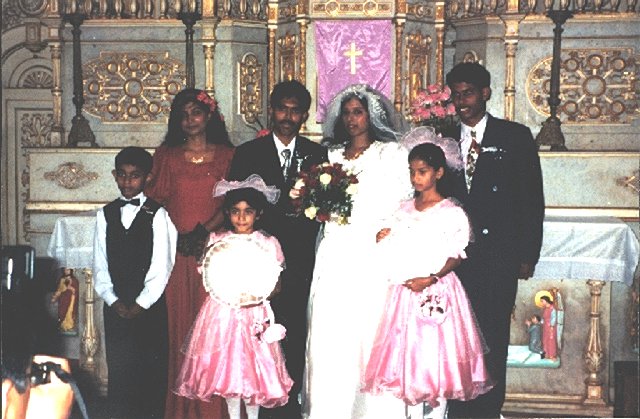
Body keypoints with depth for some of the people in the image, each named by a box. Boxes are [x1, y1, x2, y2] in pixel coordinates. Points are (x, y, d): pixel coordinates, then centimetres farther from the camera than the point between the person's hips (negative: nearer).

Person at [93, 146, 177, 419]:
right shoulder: (106, 215, 9)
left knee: (152, 372, 0)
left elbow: (162, 267, -6)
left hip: (150, 306, -3)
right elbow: (100, 265, 8)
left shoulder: (158, 215, -3)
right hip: (116, 307, 3)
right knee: (118, 371, 2)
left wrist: (141, 304, -9)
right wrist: (113, 301, -3)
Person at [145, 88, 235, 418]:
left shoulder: (227, 155, 8)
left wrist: (204, 231, -13)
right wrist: (178, 236, -9)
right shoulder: (166, 155, 12)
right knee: (180, 322, 2)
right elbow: (156, 200, 4)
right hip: (176, 252, 1)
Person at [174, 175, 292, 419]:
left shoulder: (269, 244, -1)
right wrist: (227, 290, -14)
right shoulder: (216, 241, 2)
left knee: (254, 367, 1)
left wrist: (260, 293, -15)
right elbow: (208, 279, 4)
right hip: (222, 314, 1)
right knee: (225, 366, 6)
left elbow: (277, 284, 3)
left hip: (255, 317, -1)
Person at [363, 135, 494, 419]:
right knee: (407, 351, 7)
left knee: (437, 352, -2)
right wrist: (384, 239, -6)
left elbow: (456, 257, -8)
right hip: (406, 290, 5)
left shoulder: (452, 213, -6)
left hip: (438, 291, -5)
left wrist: (431, 279, -20)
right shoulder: (404, 210, 10)